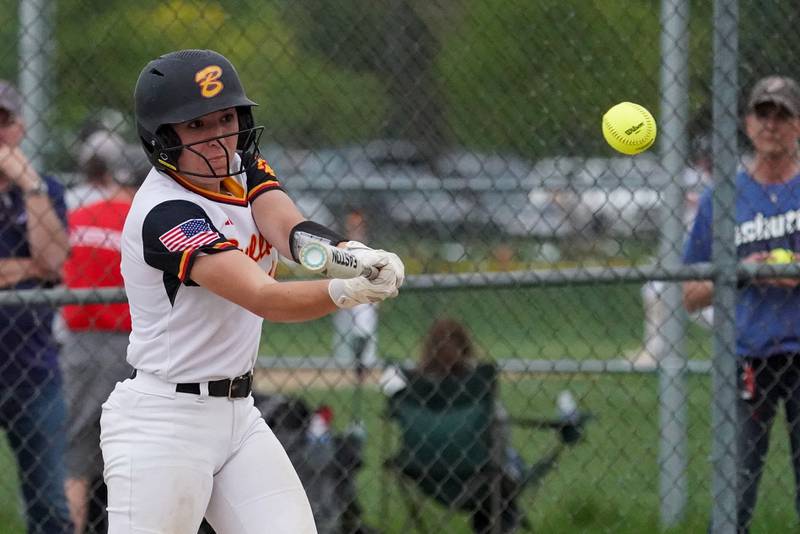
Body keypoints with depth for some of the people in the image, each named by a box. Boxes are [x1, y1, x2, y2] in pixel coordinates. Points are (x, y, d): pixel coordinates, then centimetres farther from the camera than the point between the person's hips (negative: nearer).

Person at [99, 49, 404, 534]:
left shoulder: (241, 166, 4)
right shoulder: (165, 214, -21)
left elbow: (290, 230, -15)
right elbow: (264, 298, -32)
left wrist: (352, 254, -37)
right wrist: (348, 291, -50)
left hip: (239, 417, 8)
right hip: (162, 424, -8)